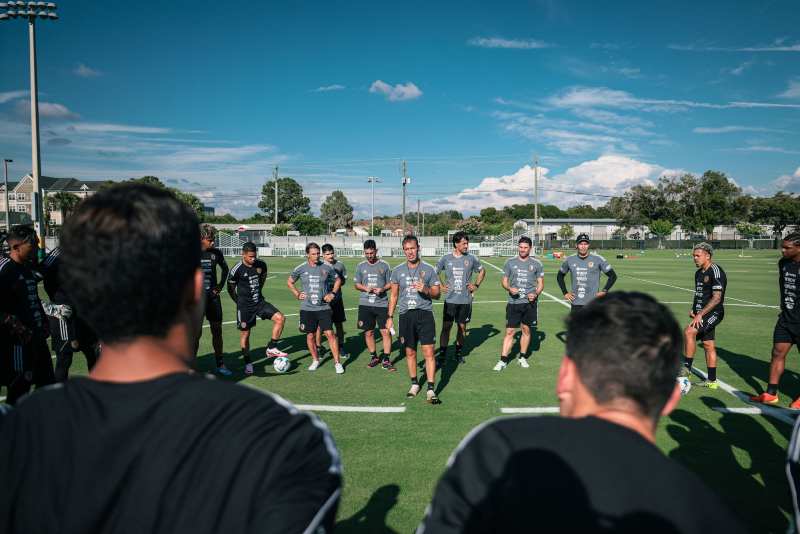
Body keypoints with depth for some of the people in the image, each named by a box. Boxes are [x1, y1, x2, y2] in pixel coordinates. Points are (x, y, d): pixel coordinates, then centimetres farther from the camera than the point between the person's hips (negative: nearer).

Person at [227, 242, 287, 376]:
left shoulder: (261, 265, -3)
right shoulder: (236, 270, -15)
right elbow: (230, 289, -1)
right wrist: (240, 302, 4)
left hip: (260, 302, 4)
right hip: (244, 307, -4)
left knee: (280, 318, -12)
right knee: (245, 334, 4)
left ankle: (271, 349, 0)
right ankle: (248, 363, 20)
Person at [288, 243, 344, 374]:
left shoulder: (326, 267, -1)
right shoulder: (301, 268, 0)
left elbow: (338, 280, 15)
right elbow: (289, 282, 16)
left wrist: (333, 293, 2)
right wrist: (297, 294, 5)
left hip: (324, 307, -1)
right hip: (307, 308, 1)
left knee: (329, 333, -7)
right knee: (310, 336, 9)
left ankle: (337, 362, 1)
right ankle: (315, 360, 28)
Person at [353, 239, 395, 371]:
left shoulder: (384, 265, 1)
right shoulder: (361, 266, 6)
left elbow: (390, 283, 5)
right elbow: (356, 284, 11)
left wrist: (382, 289, -14)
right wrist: (365, 288, -9)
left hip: (382, 304, -2)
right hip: (365, 304, 2)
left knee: (386, 331, -6)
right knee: (368, 332, 8)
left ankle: (386, 360, 3)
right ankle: (374, 357, 24)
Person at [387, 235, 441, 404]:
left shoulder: (428, 269, 1)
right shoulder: (398, 271, 7)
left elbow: (437, 294, 5)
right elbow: (394, 295, 14)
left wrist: (426, 290, -16)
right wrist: (390, 317, 11)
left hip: (425, 314, -2)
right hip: (406, 315, 2)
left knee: (428, 352, -7)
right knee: (410, 352, 11)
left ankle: (431, 390, -2)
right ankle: (414, 384, 27)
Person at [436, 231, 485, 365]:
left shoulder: (471, 258, 2)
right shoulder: (446, 258, 0)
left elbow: (482, 271, 17)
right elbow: (435, 272, 14)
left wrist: (476, 285, 8)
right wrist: (441, 286, 5)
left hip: (465, 300, 1)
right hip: (450, 299, -1)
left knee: (462, 327, 9)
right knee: (446, 327, -4)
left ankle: (458, 353, 23)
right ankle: (442, 355, 3)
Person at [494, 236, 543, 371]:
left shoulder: (537, 264, 3)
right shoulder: (510, 262, 4)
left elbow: (541, 283, 7)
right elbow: (504, 281, 8)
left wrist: (535, 294, -12)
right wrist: (509, 288, -13)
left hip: (530, 302, 1)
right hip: (513, 302, 0)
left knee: (526, 330, 11)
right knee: (509, 331, -2)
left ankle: (523, 357, 27)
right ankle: (503, 360, 3)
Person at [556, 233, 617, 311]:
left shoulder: (598, 259, -4)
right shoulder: (569, 260, 4)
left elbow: (613, 276, 3)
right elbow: (560, 276, 19)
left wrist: (604, 291, -5)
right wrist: (565, 293, 10)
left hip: (593, 303, -2)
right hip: (576, 304, 3)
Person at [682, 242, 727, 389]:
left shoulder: (716, 271, -15)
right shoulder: (699, 273, 13)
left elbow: (717, 298, -21)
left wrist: (700, 314, -23)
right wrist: (693, 309, 8)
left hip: (713, 313, -9)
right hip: (702, 314, 9)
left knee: (689, 331, -26)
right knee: (708, 345, 13)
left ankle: (687, 368, -18)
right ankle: (711, 381, 21)